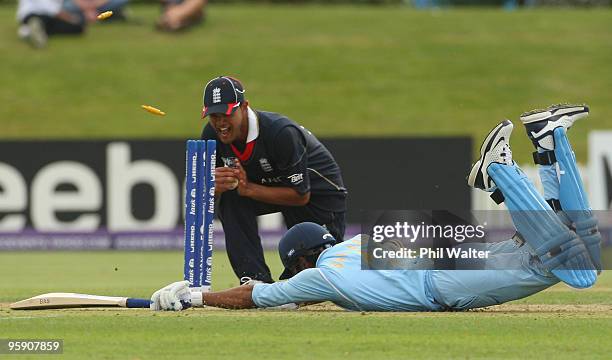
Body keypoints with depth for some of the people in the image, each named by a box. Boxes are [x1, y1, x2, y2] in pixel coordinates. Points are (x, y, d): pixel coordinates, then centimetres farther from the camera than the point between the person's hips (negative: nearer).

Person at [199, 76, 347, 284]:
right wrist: (218, 186, -39)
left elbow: (301, 195, -31)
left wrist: (248, 189, -39)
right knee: (231, 200, -26)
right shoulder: (212, 135, -19)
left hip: (319, 190, -5)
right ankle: (257, 281, -24)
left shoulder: (282, 133, -37)